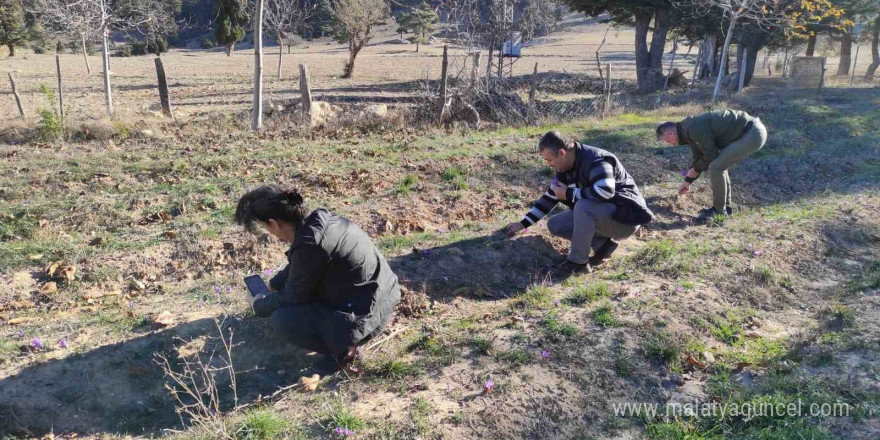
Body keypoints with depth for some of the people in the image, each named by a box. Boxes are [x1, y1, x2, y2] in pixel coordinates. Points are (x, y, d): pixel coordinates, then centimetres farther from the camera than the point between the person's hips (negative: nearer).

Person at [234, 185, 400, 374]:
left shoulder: (309, 245, -27)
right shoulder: (318, 218, -1)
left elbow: (293, 296, -11)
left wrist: (259, 306, 7)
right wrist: (273, 284, 27)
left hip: (365, 315, -9)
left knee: (281, 319, -8)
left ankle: (342, 346, -4)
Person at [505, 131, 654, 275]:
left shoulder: (595, 161, -25)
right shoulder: (565, 168, 3)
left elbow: (605, 191, -41)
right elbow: (549, 198, 12)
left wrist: (569, 194, -28)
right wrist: (523, 224, 7)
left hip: (625, 217, -9)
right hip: (600, 216, 9)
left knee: (583, 206, -35)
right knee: (554, 224, 1)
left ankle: (579, 262, -20)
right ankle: (602, 245, 0)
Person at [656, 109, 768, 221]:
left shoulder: (693, 129, -19)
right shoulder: (690, 130, 13)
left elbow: (711, 154, -16)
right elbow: (699, 158, 22)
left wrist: (694, 170, 2)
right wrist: (687, 181, 25)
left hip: (753, 134, -11)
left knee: (716, 167, -13)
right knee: (719, 165, 16)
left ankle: (719, 210, 0)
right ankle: (725, 206, 23)